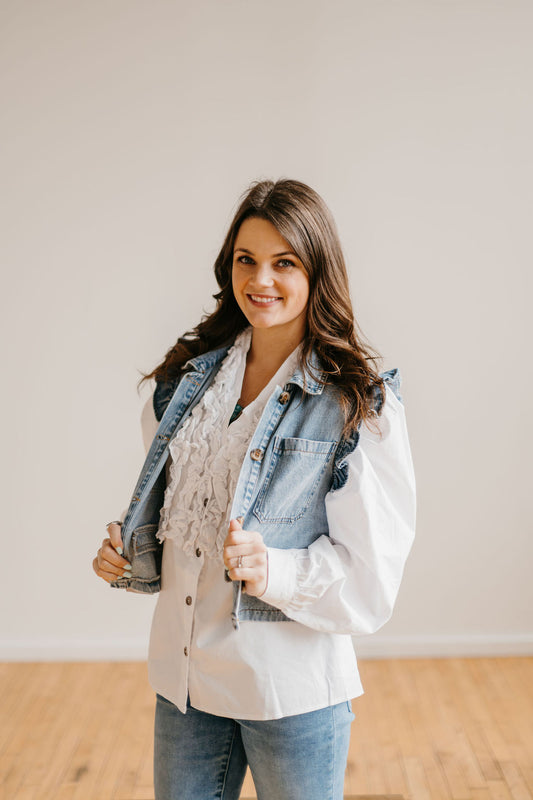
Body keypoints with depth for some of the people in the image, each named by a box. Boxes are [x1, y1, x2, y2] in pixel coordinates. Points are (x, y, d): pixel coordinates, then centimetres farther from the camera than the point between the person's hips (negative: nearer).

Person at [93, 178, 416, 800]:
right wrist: (125, 551, -1)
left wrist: (274, 571, -27)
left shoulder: (361, 405, -11)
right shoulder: (187, 379, 5)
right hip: (182, 677, 4)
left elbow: (370, 574, -12)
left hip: (293, 690, -4)